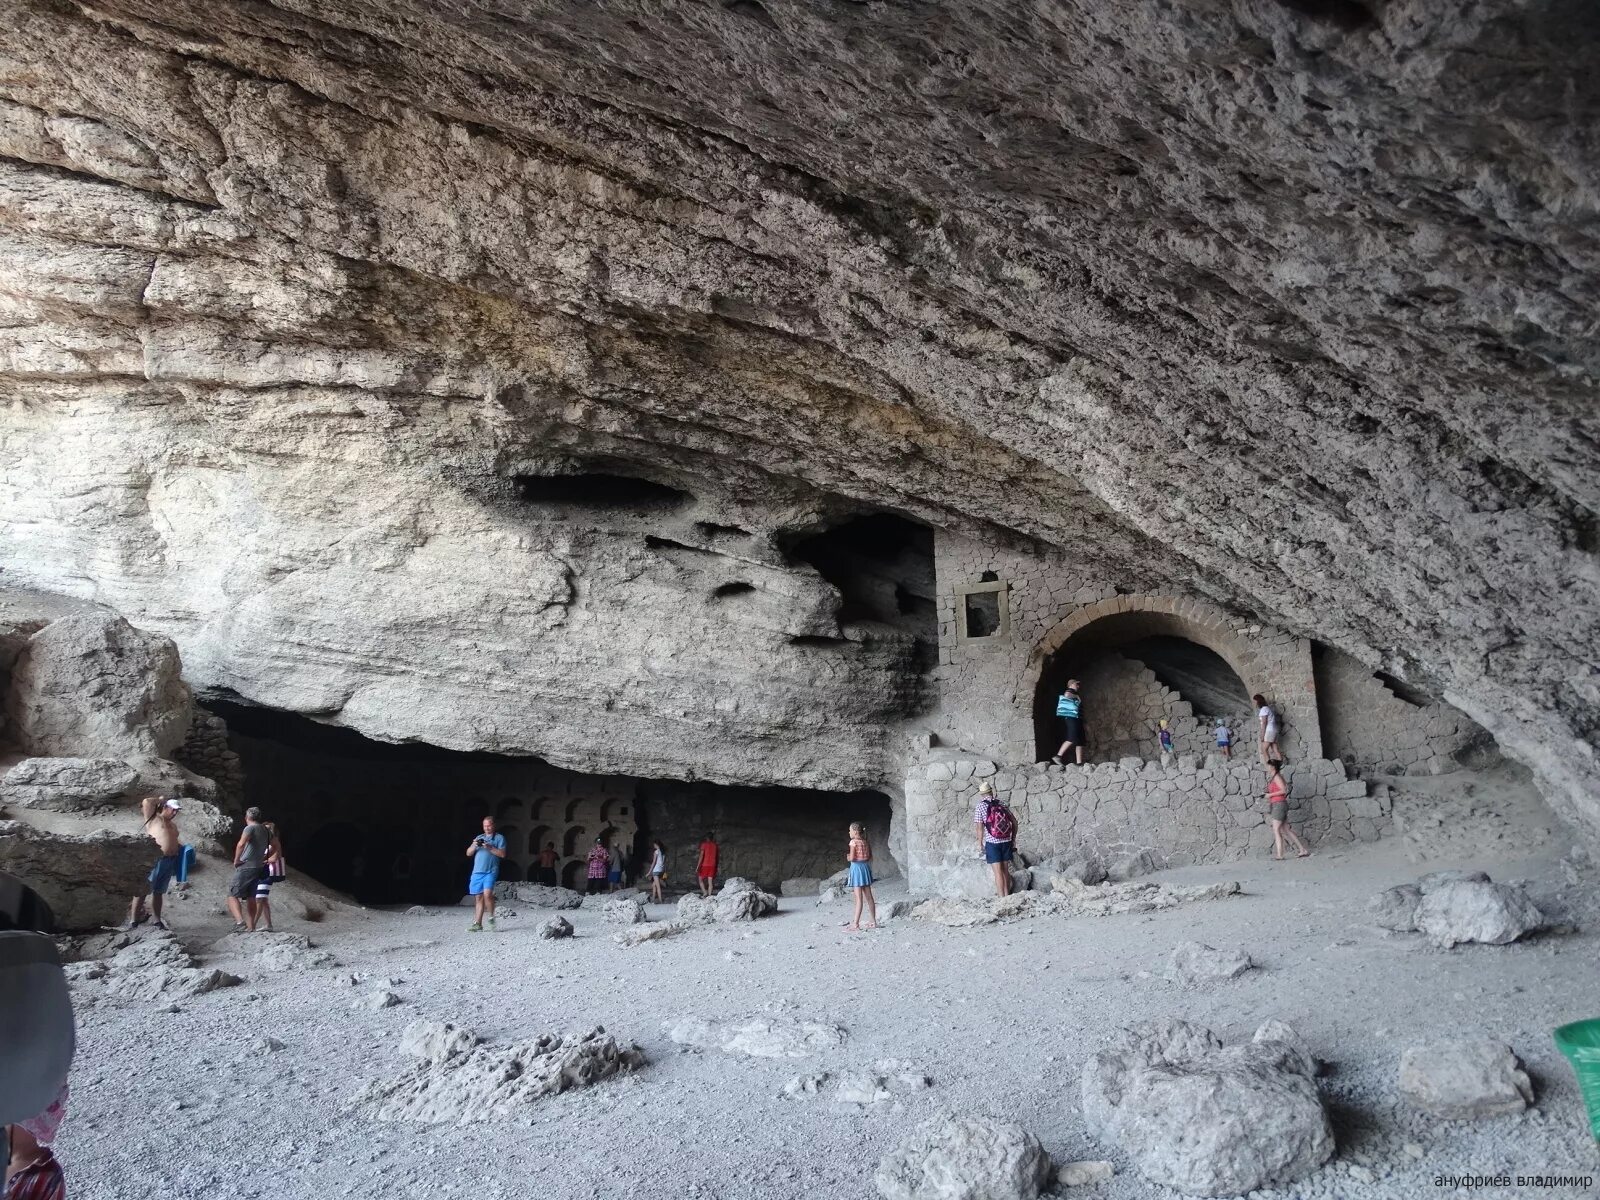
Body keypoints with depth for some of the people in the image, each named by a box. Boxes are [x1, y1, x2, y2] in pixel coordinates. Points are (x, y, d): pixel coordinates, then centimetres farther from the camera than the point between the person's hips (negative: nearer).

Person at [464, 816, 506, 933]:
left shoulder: (499, 838, 6)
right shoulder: (479, 838, 21)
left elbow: (502, 854, -5)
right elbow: (468, 853, 16)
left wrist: (490, 848, -14)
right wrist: (474, 845, -4)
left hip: (491, 872, -5)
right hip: (477, 872, 5)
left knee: (487, 894, -21)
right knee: (478, 898, 4)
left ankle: (491, 918, -3)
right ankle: (477, 924, 6)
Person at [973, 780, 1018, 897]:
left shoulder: (980, 806, -7)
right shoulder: (1002, 803, 5)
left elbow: (980, 828, -10)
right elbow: (1014, 822, 8)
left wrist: (980, 844, 1)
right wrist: (1013, 838, 17)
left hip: (992, 842, -4)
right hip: (1007, 841, 4)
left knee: (998, 872, -2)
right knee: (1005, 870, 13)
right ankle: (1007, 896, 19)